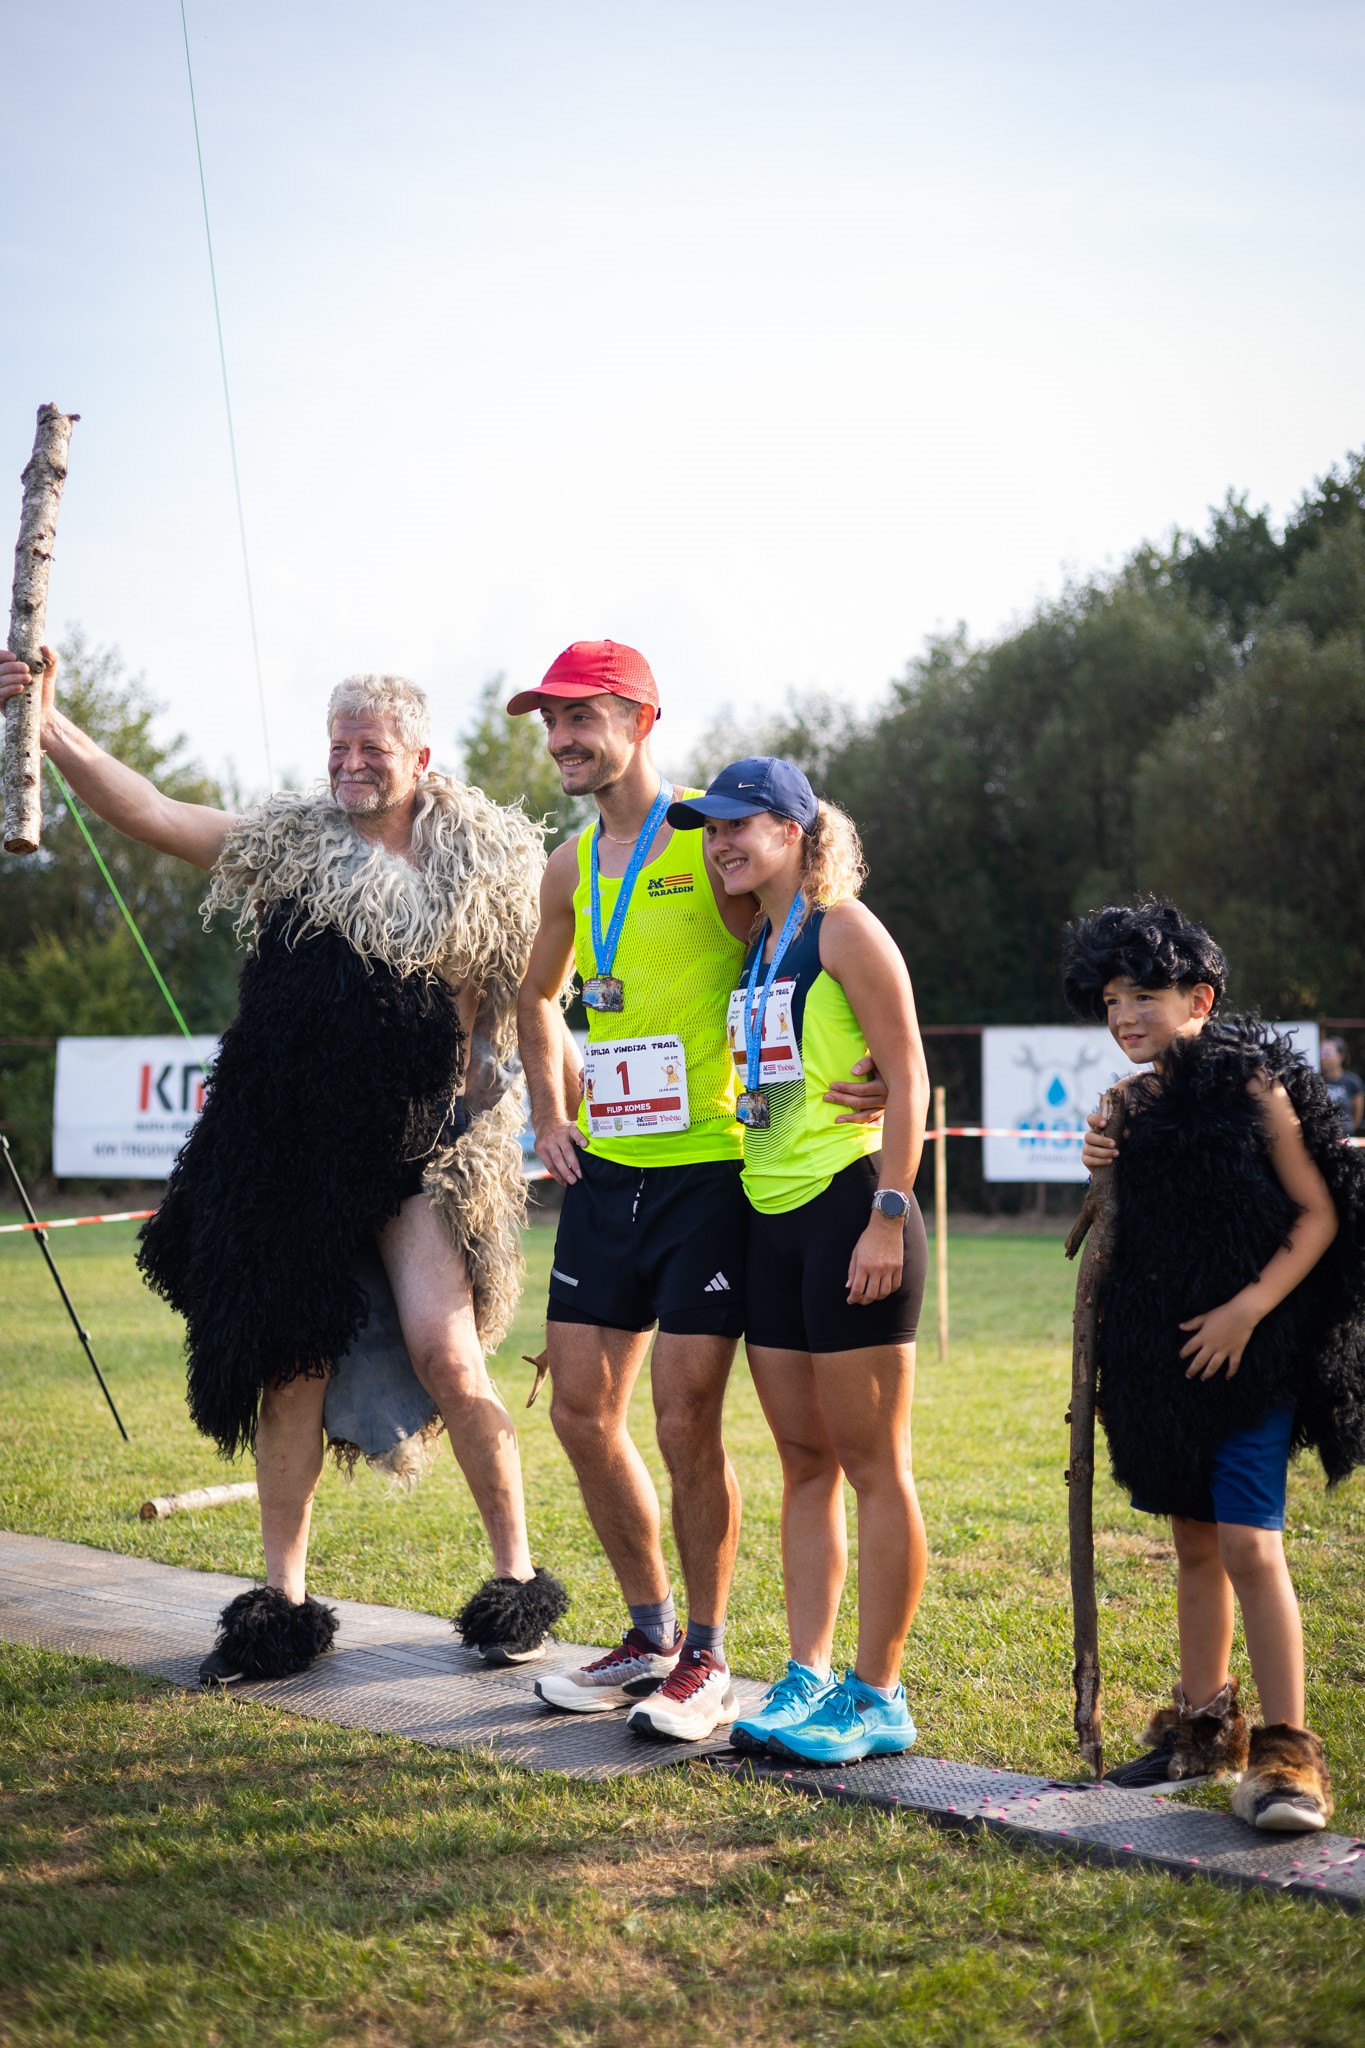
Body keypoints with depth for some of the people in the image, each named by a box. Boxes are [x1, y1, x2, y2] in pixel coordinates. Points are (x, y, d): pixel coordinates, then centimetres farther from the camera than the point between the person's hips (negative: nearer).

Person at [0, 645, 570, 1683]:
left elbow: (525, 999, 7)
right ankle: (283, 1600, 17)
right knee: (290, 1367, 5)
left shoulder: (485, 861, 3)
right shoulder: (290, 844, 8)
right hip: (290, 1147, 3)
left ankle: (518, 1576, 3)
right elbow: (148, 811, 1)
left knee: (445, 1350, -15)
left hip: (424, 1144, -3)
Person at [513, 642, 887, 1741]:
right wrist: (550, 1115, 18)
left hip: (707, 1170, -7)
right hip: (605, 1175, 7)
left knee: (686, 1421, -6)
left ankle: (708, 1662, 11)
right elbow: (540, 996, 28)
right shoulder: (571, 868, 11)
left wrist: (876, 1076, -25)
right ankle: (651, 1636, 25)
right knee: (582, 1411, 8)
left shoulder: (713, 847, -10)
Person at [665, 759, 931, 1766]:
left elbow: (909, 1082, -11)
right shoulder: (757, 948, 17)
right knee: (804, 1462, 10)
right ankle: (810, 1677, 16)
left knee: (872, 1463, -2)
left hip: (849, 1210, -8)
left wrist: (886, 1220, -18)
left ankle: (879, 1697, 4)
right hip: (772, 1219, 8)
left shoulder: (844, 930, -7)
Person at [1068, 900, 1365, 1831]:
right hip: (1163, 1352, 7)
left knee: (1250, 1545, -13)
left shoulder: (1254, 1088, -8)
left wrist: (1250, 1307, -18)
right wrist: (1104, 1169, 1)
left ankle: (1289, 1756, -9)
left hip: (1247, 1353, -7)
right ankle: (1204, 1724, 26)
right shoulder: (1138, 1104, 10)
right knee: (1195, 1542, 15)